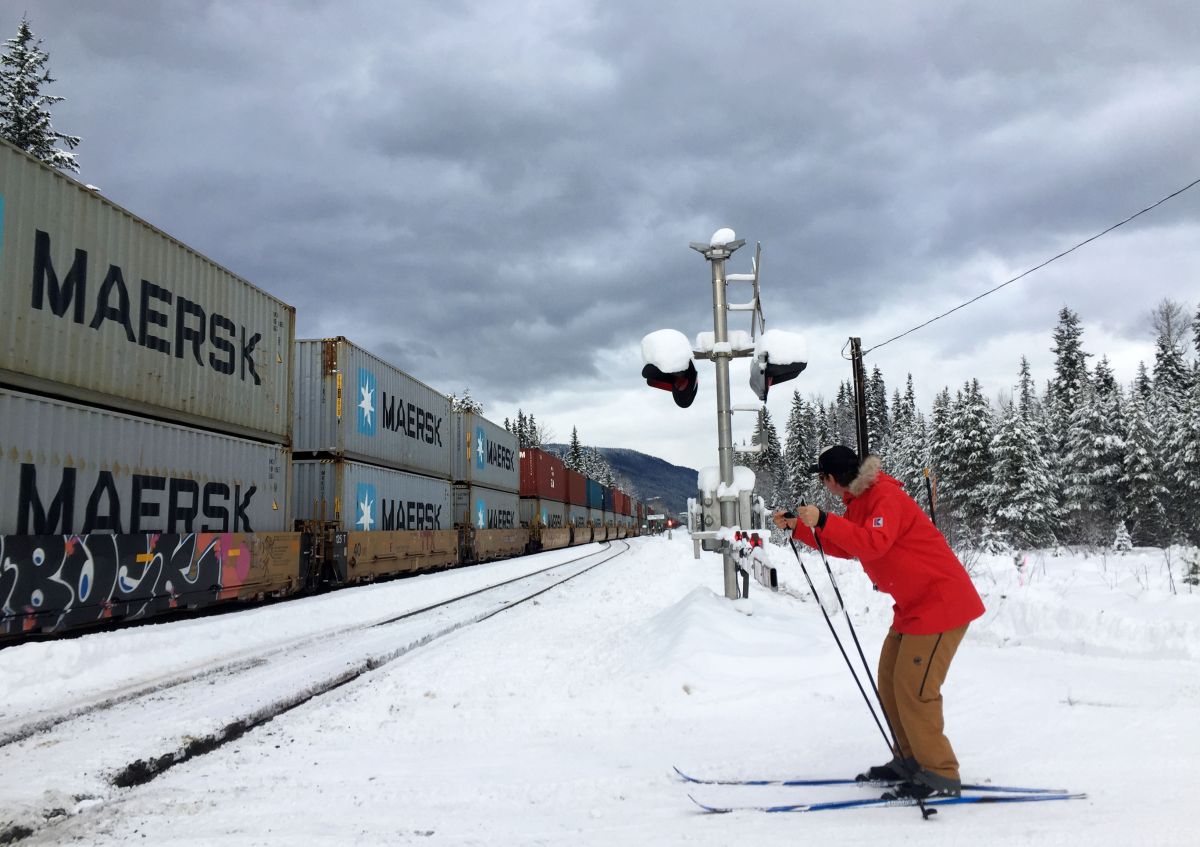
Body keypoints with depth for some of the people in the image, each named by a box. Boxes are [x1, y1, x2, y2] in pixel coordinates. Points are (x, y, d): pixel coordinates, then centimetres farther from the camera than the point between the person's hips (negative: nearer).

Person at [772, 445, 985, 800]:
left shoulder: (886, 497, -19)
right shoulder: (861, 501, 11)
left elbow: (873, 544, -35)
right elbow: (845, 547, 22)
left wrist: (823, 520, -36)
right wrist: (798, 527, 16)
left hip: (941, 602, -10)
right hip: (914, 604, 10)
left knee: (913, 689, -10)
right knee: (890, 681, 12)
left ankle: (941, 776, 1)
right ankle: (910, 760, 22)